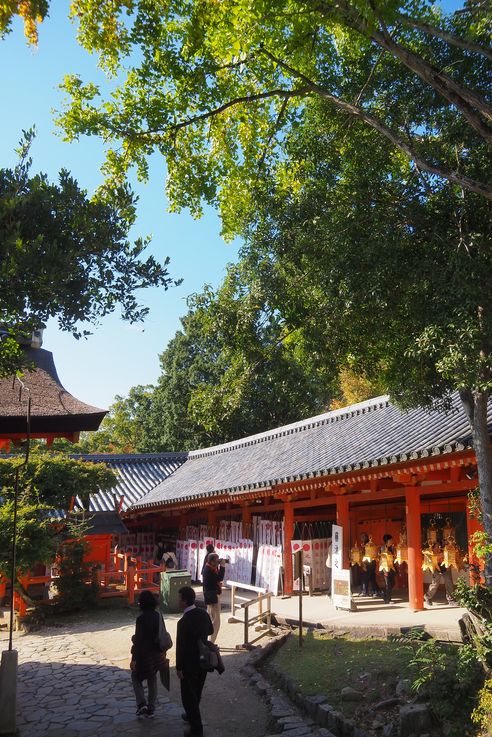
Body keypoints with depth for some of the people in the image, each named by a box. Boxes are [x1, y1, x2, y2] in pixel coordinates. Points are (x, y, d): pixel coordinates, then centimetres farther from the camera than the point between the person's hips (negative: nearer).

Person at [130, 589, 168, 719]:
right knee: (152, 679, 19)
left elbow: (138, 639, -20)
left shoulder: (141, 618, -20)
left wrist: (134, 659, -16)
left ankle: (141, 703, 2)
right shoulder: (158, 615, -2)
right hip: (157, 653, 6)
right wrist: (163, 651, 19)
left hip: (144, 653, -6)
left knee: (136, 677, 16)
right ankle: (151, 709, 23)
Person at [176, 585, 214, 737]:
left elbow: (181, 646, -22)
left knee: (189, 695, 8)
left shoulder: (184, 622, -27)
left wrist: (179, 668, -12)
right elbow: (210, 630, 12)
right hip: (203, 660, 7)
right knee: (196, 692, 25)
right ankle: (192, 715, 45)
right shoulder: (203, 613, -6)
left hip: (190, 664, -7)